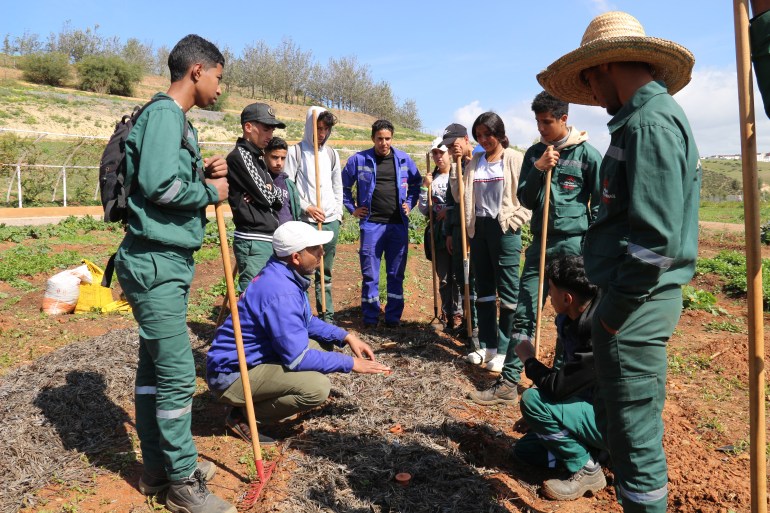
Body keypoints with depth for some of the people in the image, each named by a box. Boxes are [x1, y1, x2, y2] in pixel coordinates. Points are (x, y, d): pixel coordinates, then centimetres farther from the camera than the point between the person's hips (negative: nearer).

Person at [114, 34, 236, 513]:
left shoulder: (179, 119, 18)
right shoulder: (164, 113, -12)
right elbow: (159, 184, -25)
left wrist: (207, 175, 3)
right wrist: (210, 192, -10)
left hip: (168, 262, 10)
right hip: (156, 264, -10)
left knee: (156, 364, 16)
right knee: (177, 374, -3)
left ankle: (158, 465, 29)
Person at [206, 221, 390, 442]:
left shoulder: (284, 275, 2)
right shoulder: (280, 292, -28)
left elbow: (307, 322, 15)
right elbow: (297, 358, -26)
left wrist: (346, 336, 3)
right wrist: (350, 363, -17)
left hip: (256, 357, 10)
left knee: (324, 345, 9)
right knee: (316, 387, -27)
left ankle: (257, 402, 11)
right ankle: (244, 417, -5)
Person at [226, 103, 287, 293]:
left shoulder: (258, 157, 18)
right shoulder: (239, 156, -9)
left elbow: (278, 198, 17)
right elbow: (266, 196, -13)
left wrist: (272, 192, -4)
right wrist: (273, 191, 8)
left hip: (268, 240, 9)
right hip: (253, 242, -9)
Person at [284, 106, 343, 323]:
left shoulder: (331, 153, 15)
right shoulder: (296, 151, -1)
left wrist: (338, 214, 10)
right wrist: (306, 207, -12)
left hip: (330, 221, 5)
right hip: (305, 222, -4)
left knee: (325, 273, 10)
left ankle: (327, 315, 17)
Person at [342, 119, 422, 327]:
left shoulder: (404, 159, 4)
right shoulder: (359, 159, -1)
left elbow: (416, 183, 20)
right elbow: (343, 185, 11)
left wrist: (410, 204, 10)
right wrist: (352, 208, 7)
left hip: (398, 224, 2)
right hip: (371, 224, -2)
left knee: (396, 274, 8)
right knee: (370, 274, 2)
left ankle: (394, 317, 20)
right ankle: (370, 318, 14)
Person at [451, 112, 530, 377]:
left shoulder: (515, 159, -3)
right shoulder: (474, 161, 13)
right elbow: (460, 196, 10)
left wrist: (515, 220, -13)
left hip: (504, 229, -6)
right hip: (478, 228, 6)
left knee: (507, 289, -1)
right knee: (483, 288, 11)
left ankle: (505, 350, 7)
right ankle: (487, 344, 22)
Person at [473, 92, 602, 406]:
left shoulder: (586, 153, -2)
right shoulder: (534, 153, 11)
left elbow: (599, 204, -1)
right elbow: (525, 199, 7)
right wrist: (539, 169, -8)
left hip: (574, 244, -4)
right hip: (540, 242, 4)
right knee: (524, 315, 2)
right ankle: (509, 383, 7)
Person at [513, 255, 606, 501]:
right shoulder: (571, 320, -4)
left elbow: (558, 387, -29)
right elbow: (562, 374, 9)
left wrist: (528, 359, -11)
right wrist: (535, 417, 12)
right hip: (594, 407, 9)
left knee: (532, 400, -24)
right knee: (525, 449, 11)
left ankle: (586, 471, -7)